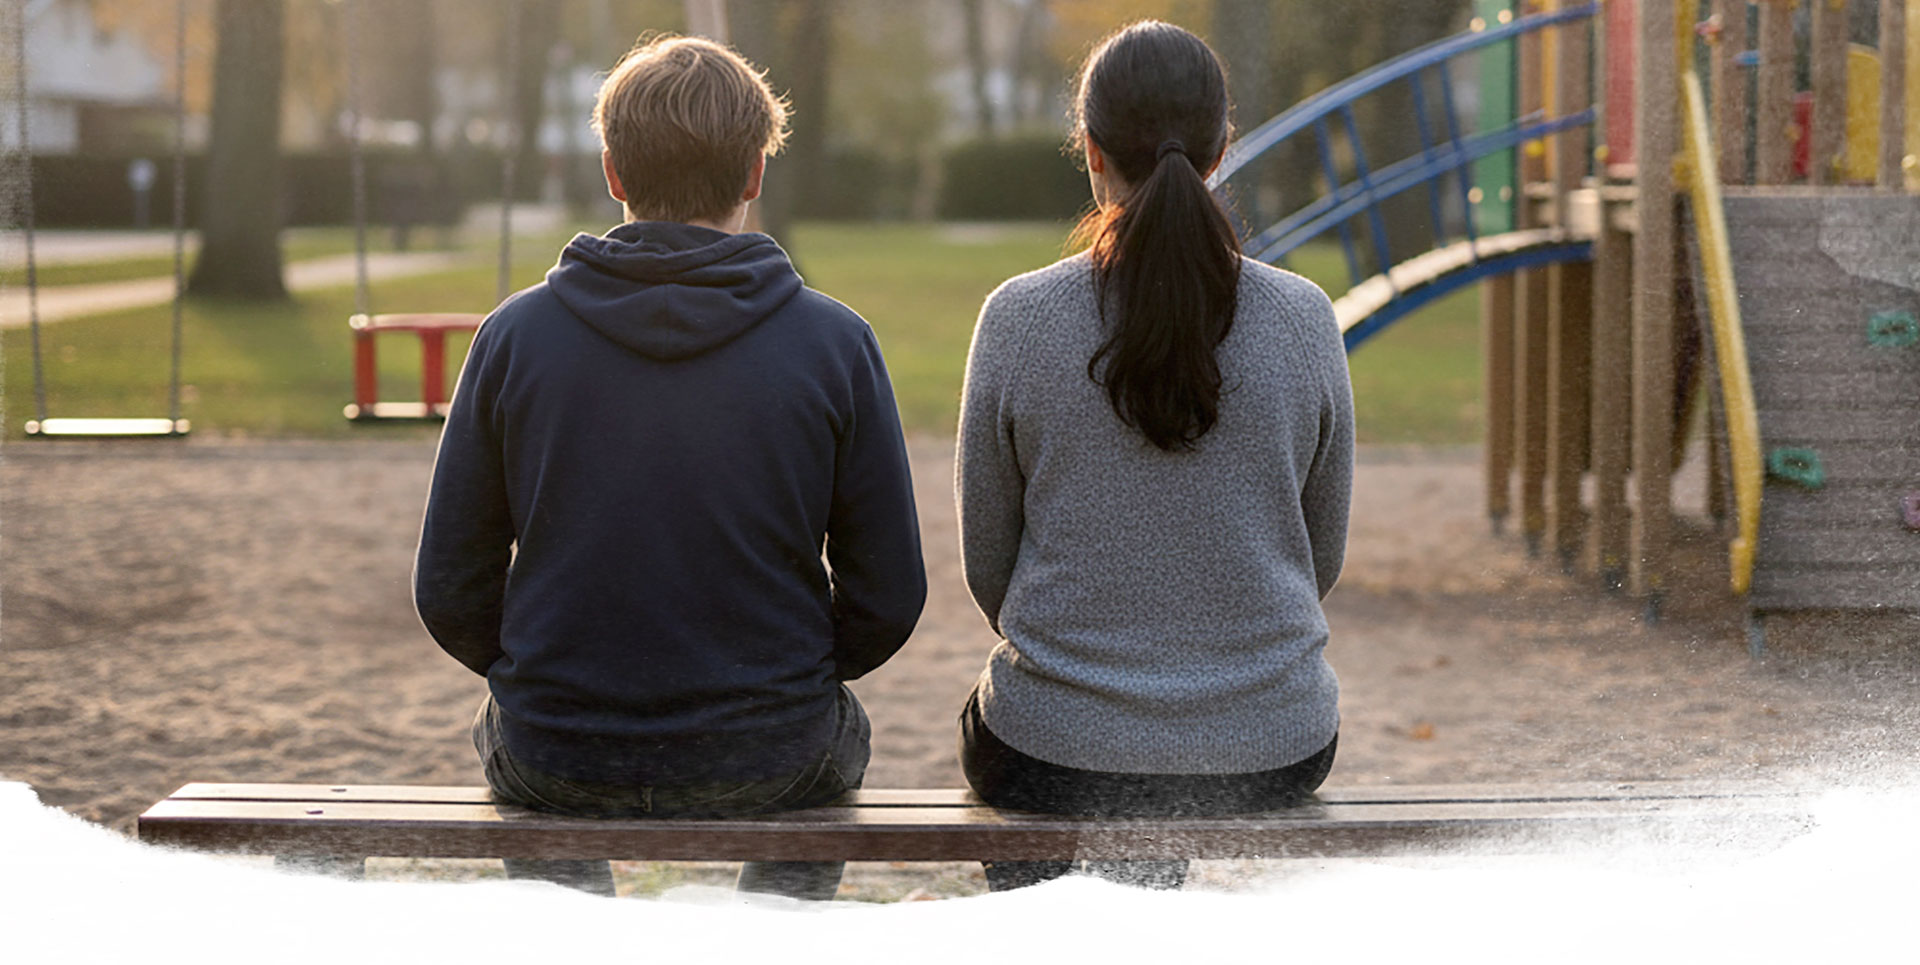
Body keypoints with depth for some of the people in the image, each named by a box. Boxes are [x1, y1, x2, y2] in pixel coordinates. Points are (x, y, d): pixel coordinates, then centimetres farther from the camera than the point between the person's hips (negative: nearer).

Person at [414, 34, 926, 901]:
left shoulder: (514, 335, -7)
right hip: (765, 764, 0)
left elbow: (451, 597, -3)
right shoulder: (835, 342, -9)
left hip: (560, 763, 1)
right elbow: (887, 601, -6)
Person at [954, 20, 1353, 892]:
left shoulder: (1019, 318, -11)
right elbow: (1322, 556, 4)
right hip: (1274, 753, 2)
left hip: (1059, 755, -2)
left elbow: (987, 563, -1)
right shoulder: (1304, 319, -7)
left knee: (986, 720, 34)